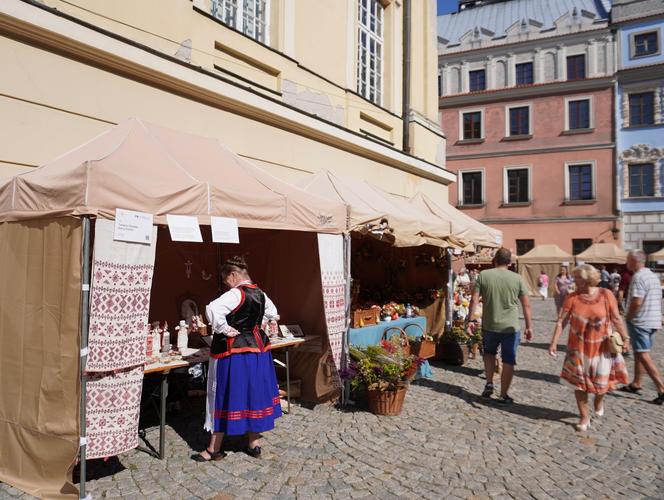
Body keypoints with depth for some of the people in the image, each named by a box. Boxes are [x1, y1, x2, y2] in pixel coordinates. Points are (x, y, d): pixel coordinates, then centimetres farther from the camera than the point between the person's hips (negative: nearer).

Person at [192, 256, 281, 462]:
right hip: (257, 347, 8)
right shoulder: (260, 293, 6)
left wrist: (224, 329, -22)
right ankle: (254, 444, 24)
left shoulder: (235, 294, -18)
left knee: (225, 396, 3)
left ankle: (214, 449, 15)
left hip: (234, 351, -8)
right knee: (254, 395, 14)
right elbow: (272, 313, 25)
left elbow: (212, 309, -34)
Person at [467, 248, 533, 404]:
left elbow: (474, 300, -7)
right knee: (508, 362, 10)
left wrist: (470, 321, 0)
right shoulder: (517, 278, -3)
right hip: (511, 327, -1)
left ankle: (489, 383, 17)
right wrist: (529, 327, 7)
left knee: (489, 353, 26)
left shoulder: (483, 275, -4)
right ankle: (504, 395, 16)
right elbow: (526, 305, -1)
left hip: (489, 326, 1)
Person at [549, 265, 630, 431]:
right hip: (579, 347, 1)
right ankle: (584, 417, 21)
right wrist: (554, 342, -14)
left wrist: (625, 338, 0)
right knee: (579, 382, 5)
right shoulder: (572, 297, -9)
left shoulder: (606, 295, -11)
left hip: (601, 347, -1)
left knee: (601, 381, 9)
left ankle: (599, 400, 45)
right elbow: (561, 321, -10)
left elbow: (616, 319, -3)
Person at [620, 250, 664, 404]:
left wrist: (628, 318, -10)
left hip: (640, 322, -10)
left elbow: (637, 302, -24)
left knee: (643, 356, -5)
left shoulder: (638, 277, -18)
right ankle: (636, 384, 25)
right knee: (639, 353, 17)